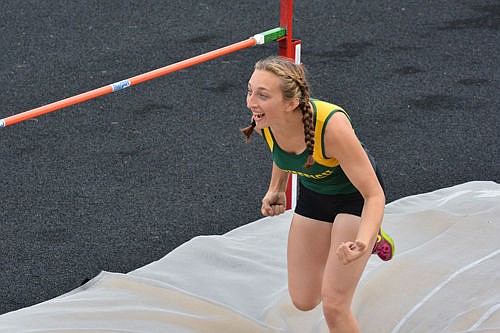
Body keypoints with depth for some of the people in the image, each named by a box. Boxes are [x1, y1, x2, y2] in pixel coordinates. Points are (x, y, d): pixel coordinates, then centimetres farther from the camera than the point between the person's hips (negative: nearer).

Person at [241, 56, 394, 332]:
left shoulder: (331, 125, -39)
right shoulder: (264, 121, -23)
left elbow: (374, 195, -33)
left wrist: (362, 244, -48)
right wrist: (276, 190, -4)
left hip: (355, 196, -5)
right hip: (312, 193, 5)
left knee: (333, 305, -13)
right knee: (304, 301, 14)